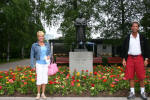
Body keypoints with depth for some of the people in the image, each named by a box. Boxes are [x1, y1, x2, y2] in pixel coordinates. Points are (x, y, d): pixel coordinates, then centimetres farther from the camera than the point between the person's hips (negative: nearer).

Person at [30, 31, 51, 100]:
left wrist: (49, 56, -15)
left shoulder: (47, 44, 4)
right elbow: (32, 56, -4)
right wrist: (32, 66, -10)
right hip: (39, 64, -3)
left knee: (45, 78, 2)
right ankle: (38, 94, 9)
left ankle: (43, 94, 13)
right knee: (39, 79, -7)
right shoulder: (34, 45, -5)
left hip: (46, 64, 3)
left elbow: (49, 53, 10)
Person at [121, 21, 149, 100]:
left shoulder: (142, 37, 4)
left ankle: (142, 92, 12)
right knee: (130, 76, 0)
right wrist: (124, 59, -1)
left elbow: (146, 49, 6)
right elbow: (124, 49, 6)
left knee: (141, 76, -2)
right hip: (130, 59, 1)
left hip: (139, 58, -1)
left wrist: (146, 59, -2)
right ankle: (132, 93, 8)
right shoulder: (127, 38, 5)